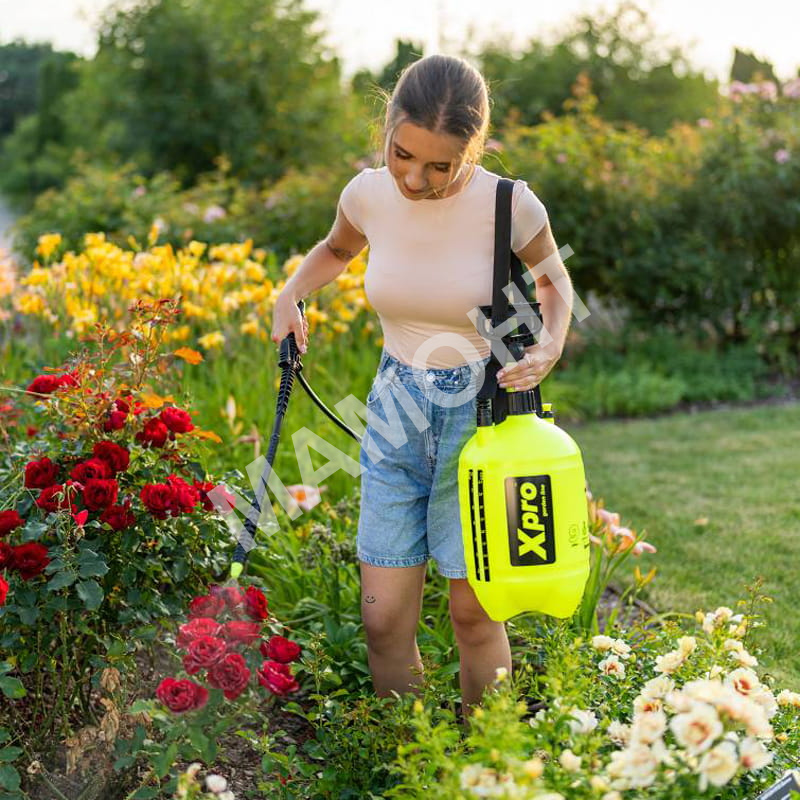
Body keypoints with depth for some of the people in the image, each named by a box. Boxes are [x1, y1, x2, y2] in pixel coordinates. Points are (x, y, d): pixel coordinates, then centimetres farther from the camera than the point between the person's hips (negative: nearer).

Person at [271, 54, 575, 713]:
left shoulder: (509, 206, -15)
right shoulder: (368, 194, -5)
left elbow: (554, 282, 6)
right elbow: (337, 249, 20)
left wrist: (549, 349, -13)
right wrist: (291, 293, 1)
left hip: (482, 417, -3)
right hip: (396, 413, 3)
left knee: (474, 613, 2)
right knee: (385, 620, 2)